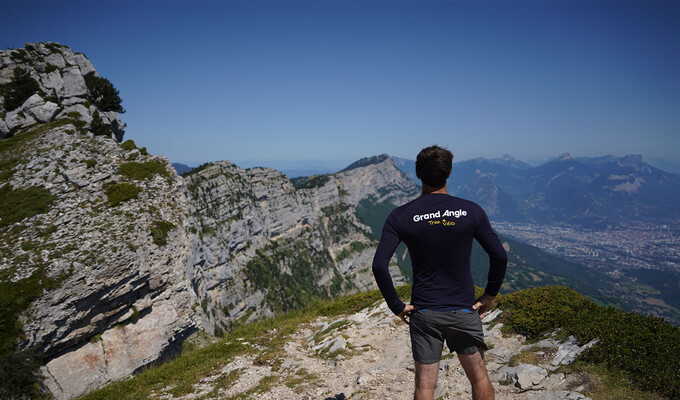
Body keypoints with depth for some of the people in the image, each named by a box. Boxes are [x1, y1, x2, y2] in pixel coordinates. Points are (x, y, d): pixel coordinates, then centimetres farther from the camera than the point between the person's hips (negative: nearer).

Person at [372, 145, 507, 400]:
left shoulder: (400, 216, -9)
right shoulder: (471, 211, -7)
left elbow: (379, 265, -16)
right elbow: (499, 257, -8)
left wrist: (397, 306, -6)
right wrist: (489, 296, 4)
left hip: (424, 312, 0)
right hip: (464, 311, 1)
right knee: (479, 377, 21)